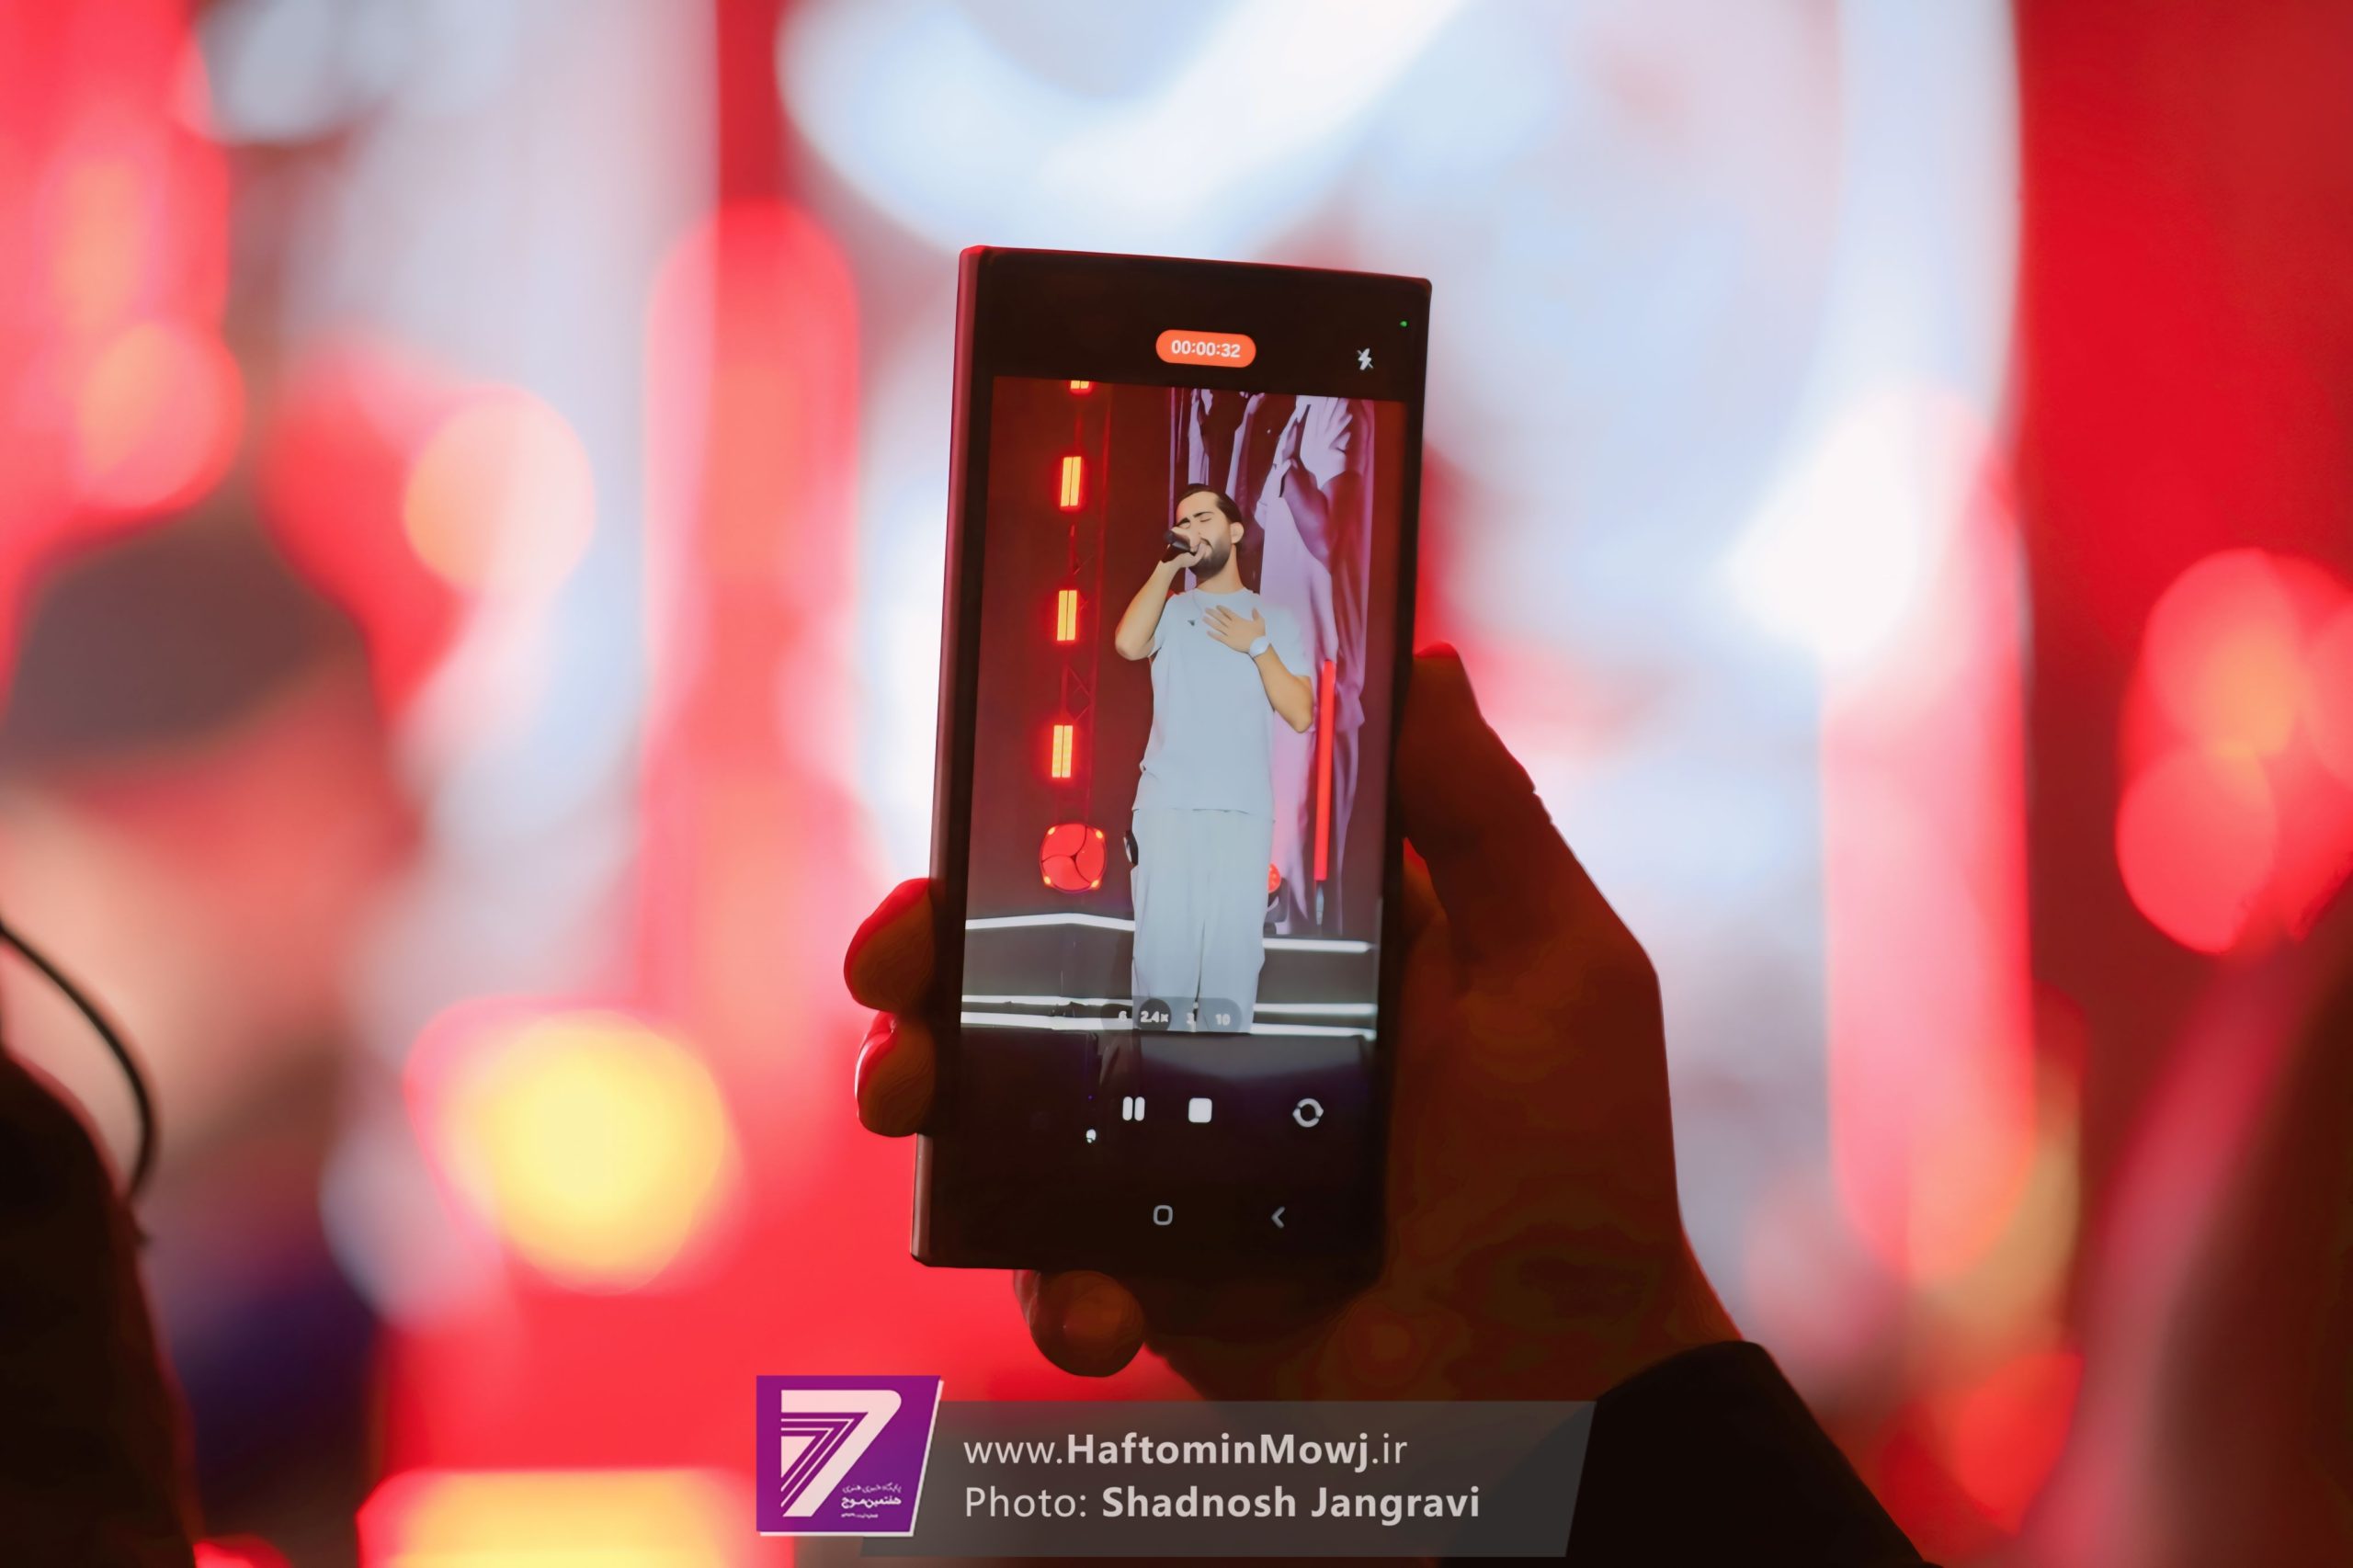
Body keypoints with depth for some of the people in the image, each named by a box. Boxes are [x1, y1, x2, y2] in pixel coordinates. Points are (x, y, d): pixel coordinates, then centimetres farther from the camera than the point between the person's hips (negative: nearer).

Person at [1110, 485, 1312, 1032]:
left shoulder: (1276, 620, 15)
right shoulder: (1169, 610, 15)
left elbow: (1300, 716, 6)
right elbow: (1127, 643, -10)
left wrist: (1258, 648, -1)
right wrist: (1168, 564, -4)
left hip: (1244, 809, 0)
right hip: (1166, 804, 0)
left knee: (1234, 949, -8)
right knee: (1163, 945, -7)